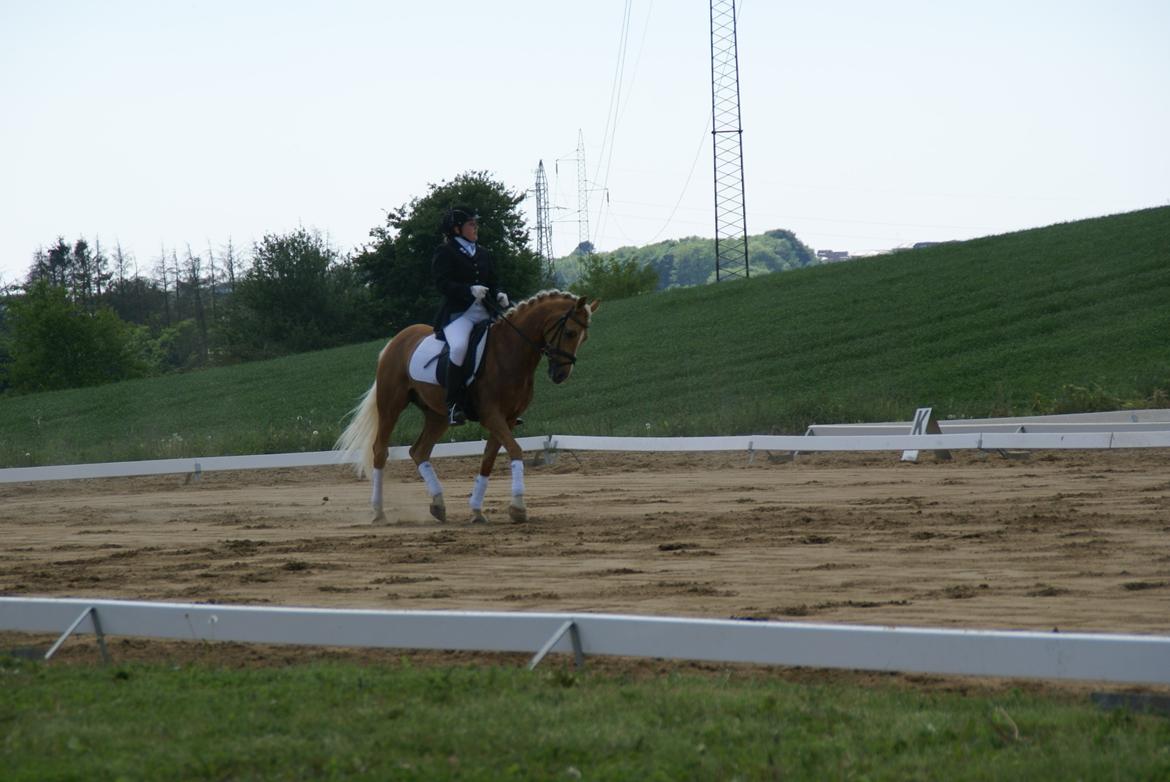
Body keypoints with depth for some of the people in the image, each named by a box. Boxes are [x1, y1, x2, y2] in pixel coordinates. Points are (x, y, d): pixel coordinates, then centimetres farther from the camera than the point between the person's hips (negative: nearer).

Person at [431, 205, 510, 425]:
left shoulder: (483, 254, 23)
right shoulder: (445, 253, 2)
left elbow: (492, 282, 23)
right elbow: (443, 283, -11)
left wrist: (499, 295, 0)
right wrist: (470, 290, -25)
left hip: (484, 312, 7)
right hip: (457, 312, -7)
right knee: (459, 346, -33)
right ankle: (454, 405, -28)